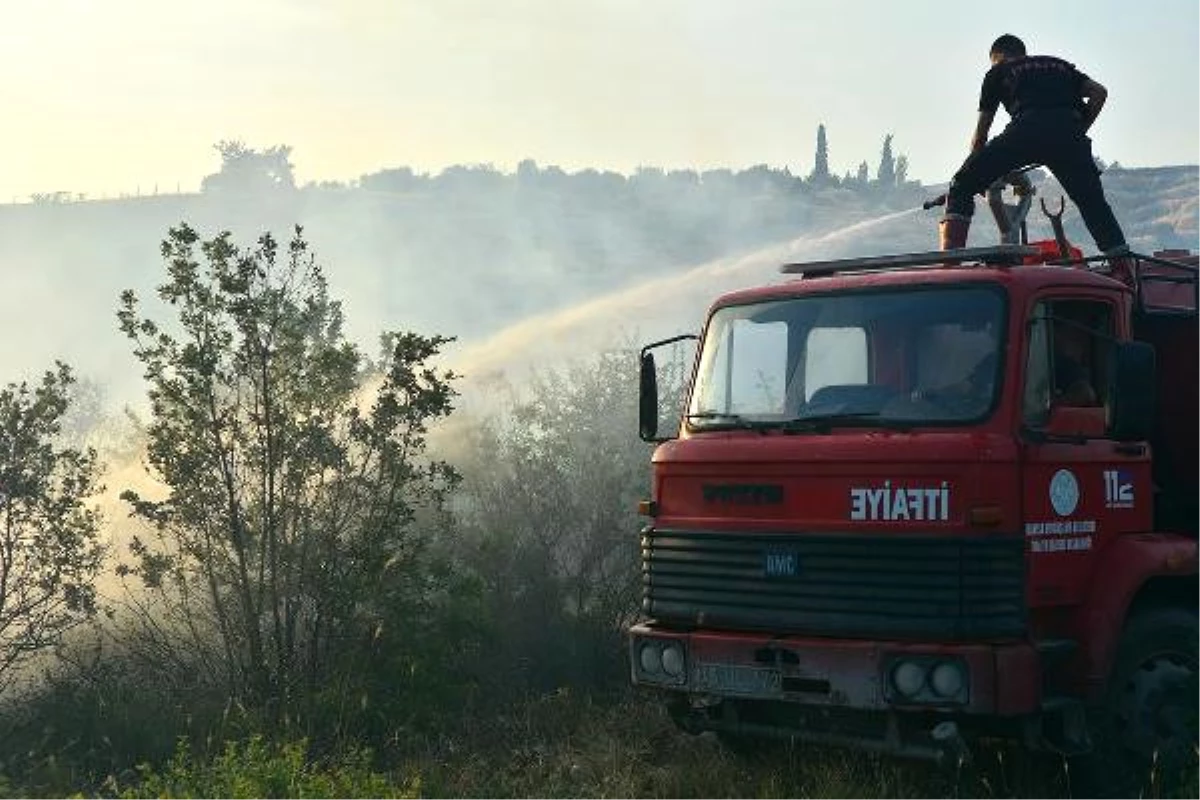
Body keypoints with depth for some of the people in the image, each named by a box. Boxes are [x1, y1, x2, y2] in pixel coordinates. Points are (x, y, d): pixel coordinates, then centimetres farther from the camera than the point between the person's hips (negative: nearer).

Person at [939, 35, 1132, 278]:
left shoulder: (998, 72, 30)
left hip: (1027, 129, -3)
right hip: (1069, 130, 3)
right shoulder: (1059, 66, 38)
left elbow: (981, 132, 30)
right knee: (1094, 203, 17)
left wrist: (980, 175, 41)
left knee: (961, 186, 5)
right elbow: (1099, 92, 23)